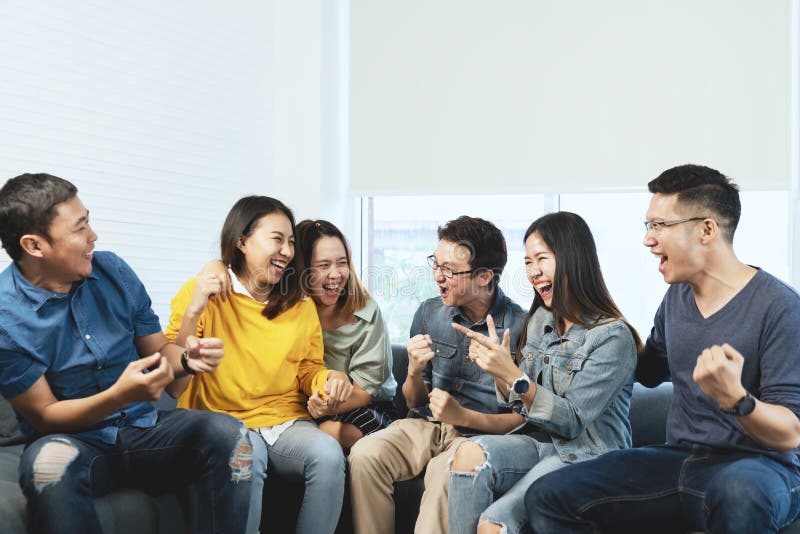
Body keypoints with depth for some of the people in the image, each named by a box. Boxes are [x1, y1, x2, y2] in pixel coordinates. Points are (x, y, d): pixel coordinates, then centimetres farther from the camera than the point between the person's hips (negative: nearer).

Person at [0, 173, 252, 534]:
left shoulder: (113, 271, 0)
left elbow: (158, 351, 9)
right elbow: (44, 415, -11)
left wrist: (187, 358, -16)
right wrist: (119, 396, -28)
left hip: (142, 428, 4)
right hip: (72, 441, -4)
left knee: (227, 433, -23)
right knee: (50, 462, -39)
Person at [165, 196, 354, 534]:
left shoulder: (301, 304, 11)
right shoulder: (201, 293, -2)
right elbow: (172, 386, -9)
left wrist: (330, 379, -5)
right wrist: (194, 311, -20)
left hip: (288, 423, 4)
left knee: (328, 454, -28)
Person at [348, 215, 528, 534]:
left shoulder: (519, 326, -8)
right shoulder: (428, 313, 6)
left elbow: (524, 418, -6)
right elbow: (414, 403, 13)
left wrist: (463, 416, -19)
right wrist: (415, 371, -9)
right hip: (425, 425, 5)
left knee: (444, 472, -37)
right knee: (364, 454, -24)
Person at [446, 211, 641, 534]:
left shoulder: (613, 336, -12)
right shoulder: (540, 319, 9)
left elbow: (572, 421, -15)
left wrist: (513, 375, -25)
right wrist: (496, 369, -6)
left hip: (587, 456, -6)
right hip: (539, 442, 6)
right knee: (470, 453, -26)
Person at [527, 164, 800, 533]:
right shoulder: (676, 297, 12)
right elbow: (648, 371, 29)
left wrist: (734, 398, -32)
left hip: (757, 465, -6)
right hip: (679, 460, 6)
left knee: (739, 491, -43)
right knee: (546, 498, -11)